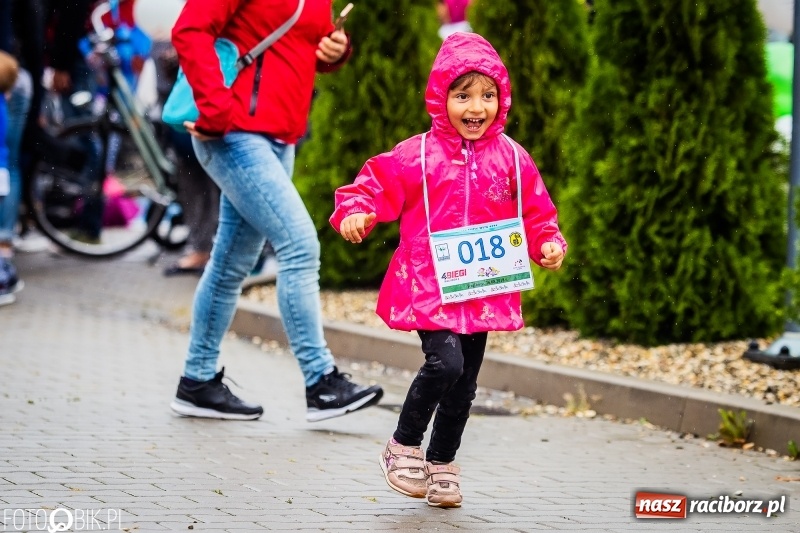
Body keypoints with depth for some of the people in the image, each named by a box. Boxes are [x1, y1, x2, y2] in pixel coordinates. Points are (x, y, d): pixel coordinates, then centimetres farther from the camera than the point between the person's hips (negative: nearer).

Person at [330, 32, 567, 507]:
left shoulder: (512, 159, 4)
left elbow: (535, 212, 12)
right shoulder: (418, 156, -7)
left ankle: (442, 463, 30)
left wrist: (548, 243, -6)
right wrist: (355, 214, -23)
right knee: (445, 362, -22)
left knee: (465, 383, 11)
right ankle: (404, 447, 1)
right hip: (428, 285, -4)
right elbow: (375, 185, -4)